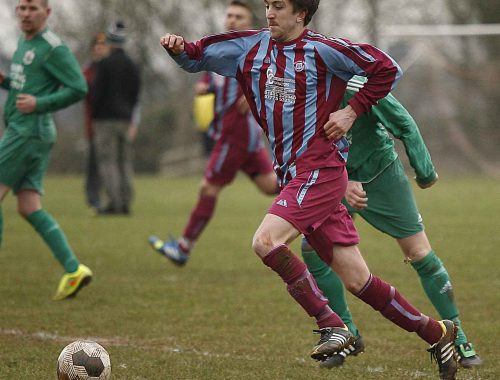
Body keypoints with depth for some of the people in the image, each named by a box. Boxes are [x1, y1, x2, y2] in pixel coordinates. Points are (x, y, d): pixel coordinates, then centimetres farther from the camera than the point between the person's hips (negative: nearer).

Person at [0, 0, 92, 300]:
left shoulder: (53, 48, -10)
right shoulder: (24, 43, 18)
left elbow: (79, 89, -14)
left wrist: (38, 103, -21)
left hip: (30, 132, -10)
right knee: (30, 208, 4)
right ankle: (73, 270, -2)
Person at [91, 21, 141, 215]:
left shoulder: (104, 64, -8)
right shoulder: (133, 66, 10)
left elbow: (97, 92, -10)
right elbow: (136, 97, 11)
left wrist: (94, 115, 4)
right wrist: (133, 122, 14)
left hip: (106, 119, -6)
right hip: (126, 119, 6)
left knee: (107, 162, -5)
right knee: (125, 161, 8)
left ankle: (113, 201, -12)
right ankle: (125, 202, 4)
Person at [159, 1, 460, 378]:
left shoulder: (320, 49, -8)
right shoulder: (253, 48, 10)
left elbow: (387, 69, -4)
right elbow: (200, 56, 16)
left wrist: (352, 111, -8)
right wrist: (180, 48, -5)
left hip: (321, 170, -7)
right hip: (293, 176, 7)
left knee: (266, 240, -23)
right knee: (357, 280, 6)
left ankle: (331, 325, -15)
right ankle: (436, 333, 18)